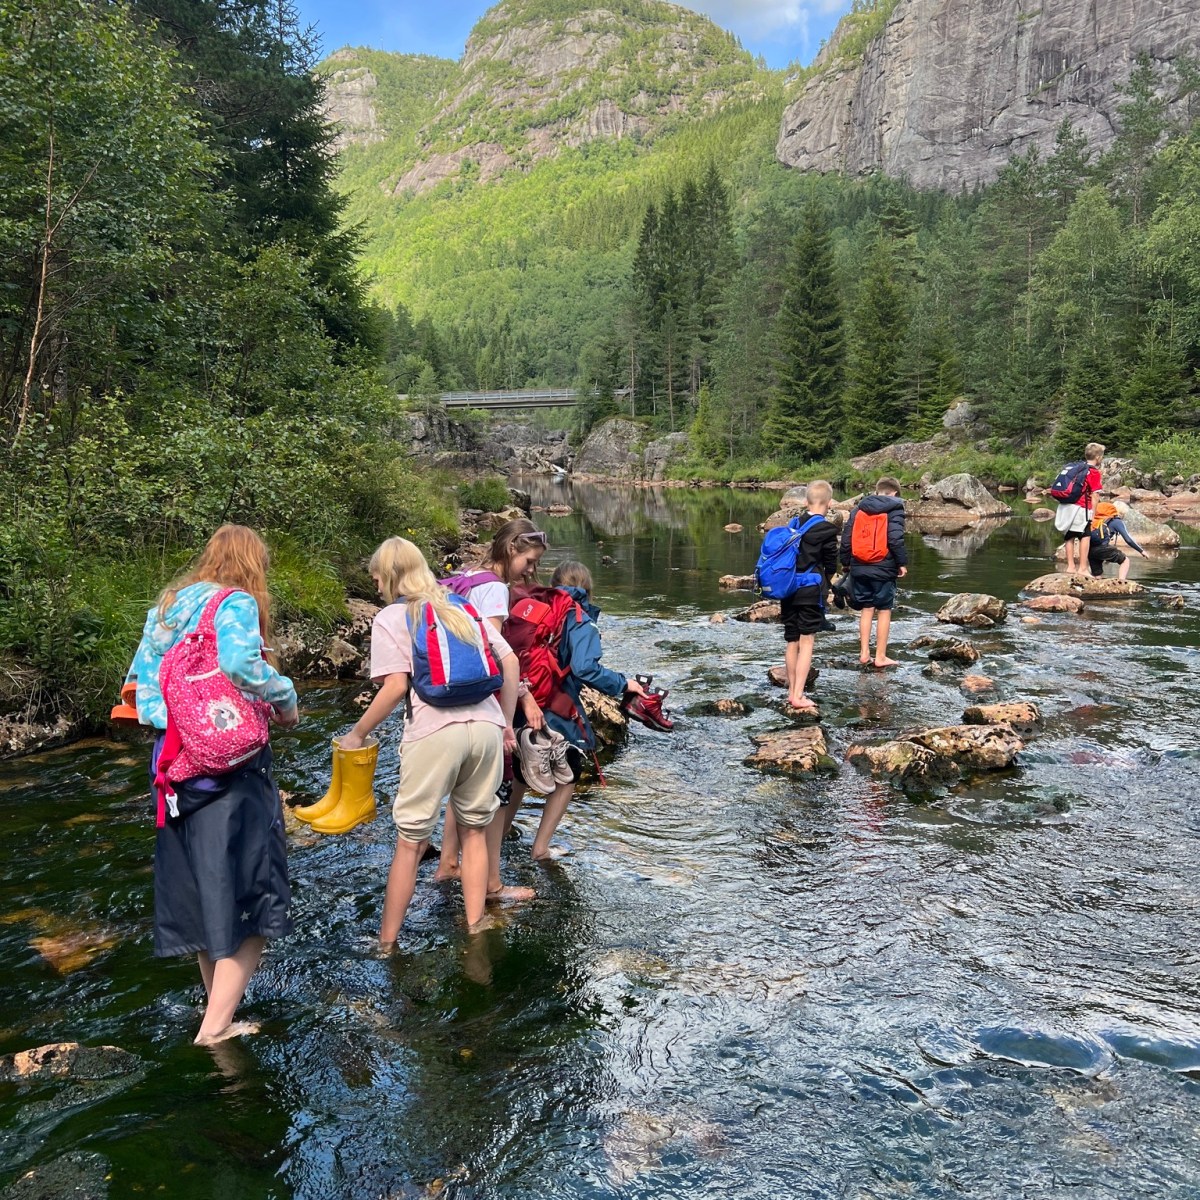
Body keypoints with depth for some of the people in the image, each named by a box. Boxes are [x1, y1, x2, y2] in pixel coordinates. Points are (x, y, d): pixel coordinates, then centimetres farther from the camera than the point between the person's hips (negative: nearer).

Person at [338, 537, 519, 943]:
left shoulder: (391, 618, 4)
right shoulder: (464, 608, 19)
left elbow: (396, 686, -7)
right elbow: (510, 662, 14)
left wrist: (357, 734, 3)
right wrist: (506, 722, 20)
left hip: (434, 732, -4)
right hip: (486, 727, 5)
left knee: (411, 841, 7)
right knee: (474, 831, 19)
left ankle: (387, 941, 17)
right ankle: (475, 926, 25)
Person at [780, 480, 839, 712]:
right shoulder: (827, 529, -8)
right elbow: (831, 564, 0)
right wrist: (825, 585, 18)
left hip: (788, 590, 5)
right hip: (811, 592, -5)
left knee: (792, 643, 13)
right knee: (807, 643, -2)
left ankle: (792, 692, 20)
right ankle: (798, 696, -6)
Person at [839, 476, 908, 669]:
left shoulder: (859, 508, 11)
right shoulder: (894, 509, -3)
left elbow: (846, 537, 9)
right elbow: (895, 539, -13)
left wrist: (846, 562, 18)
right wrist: (902, 563, -4)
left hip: (860, 567, 4)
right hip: (883, 568, -4)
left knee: (866, 609, 13)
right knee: (884, 611, 3)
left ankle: (864, 653, 12)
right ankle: (880, 657, 5)